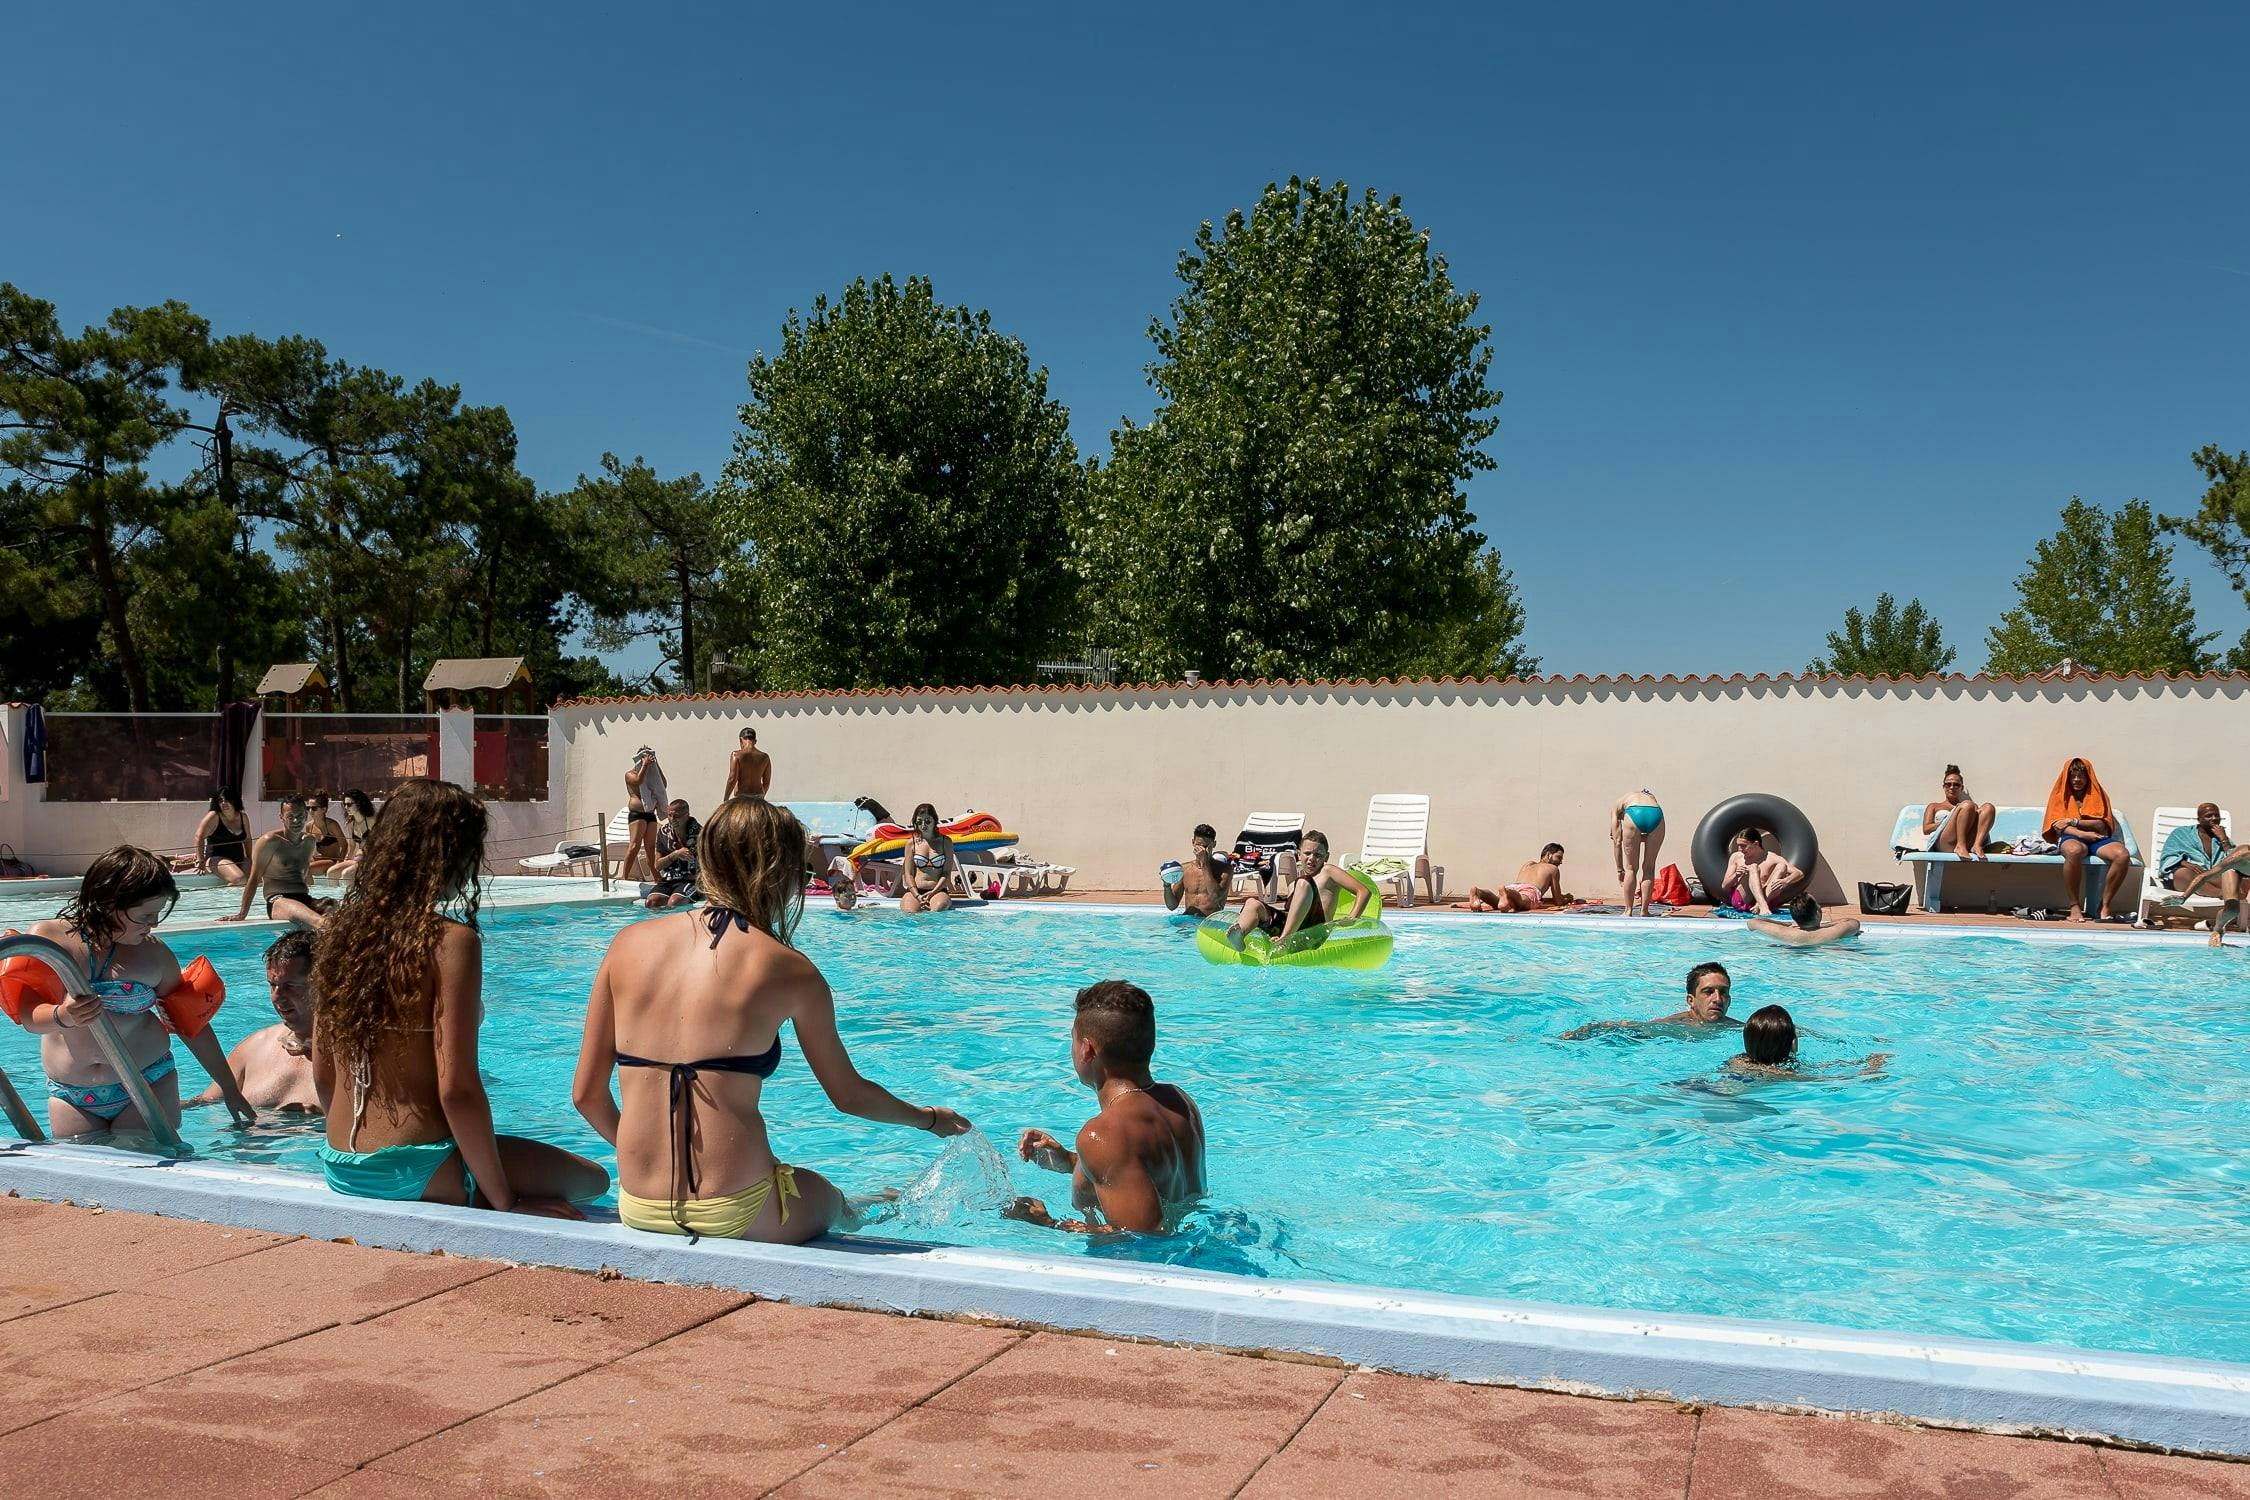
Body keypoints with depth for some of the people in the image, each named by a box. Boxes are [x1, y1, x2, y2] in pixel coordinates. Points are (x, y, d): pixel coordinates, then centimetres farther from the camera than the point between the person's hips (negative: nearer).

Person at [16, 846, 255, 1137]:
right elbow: (28, 1016, -12)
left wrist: (230, 1089, 9)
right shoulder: (47, 938, -5)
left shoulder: (154, 954, -2)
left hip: (148, 1087, 0)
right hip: (71, 1097, 0)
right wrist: (62, 1017, -36)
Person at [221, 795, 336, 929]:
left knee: (333, 905, -31)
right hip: (277, 901, -6)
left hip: (305, 899, 6)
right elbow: (254, 879, 0)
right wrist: (243, 914, -2)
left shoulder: (309, 841, 19)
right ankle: (322, 924, -77)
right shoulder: (269, 841, 1)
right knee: (295, 908, -44)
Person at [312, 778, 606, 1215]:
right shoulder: (451, 941, -16)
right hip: (414, 1173, -8)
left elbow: (322, 1077, 11)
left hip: (340, 1167, 8)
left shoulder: (339, 933, 5)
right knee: (592, 1179, 7)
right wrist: (506, 1202, -11)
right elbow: (456, 1088, -19)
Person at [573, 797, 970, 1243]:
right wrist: (928, 1119, 25)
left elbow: (586, 1094, 5)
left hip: (637, 1210, 4)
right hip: (734, 1214, -3)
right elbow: (848, 1095, 5)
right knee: (828, 1198, 32)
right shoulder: (787, 969, -7)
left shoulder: (628, 944, 2)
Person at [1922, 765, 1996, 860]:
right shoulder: (1934, 807, 31)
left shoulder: (1968, 806, 36)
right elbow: (1926, 829, 13)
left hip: (1969, 843, 3)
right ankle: (1960, 846, -37)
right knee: (1967, 805, -22)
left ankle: (1977, 845, -38)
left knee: (1988, 807, -17)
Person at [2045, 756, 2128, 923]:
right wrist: (2082, 833, -14)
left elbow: (2103, 825, 5)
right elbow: (2057, 825, 1)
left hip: (2097, 839, 2)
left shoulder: (2098, 795, 20)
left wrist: (2074, 822, -7)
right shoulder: (2060, 796, 17)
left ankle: (2105, 906, -23)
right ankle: (2075, 907, -34)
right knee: (2074, 851, -42)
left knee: (2122, 855, -33)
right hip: (2071, 838, -2)